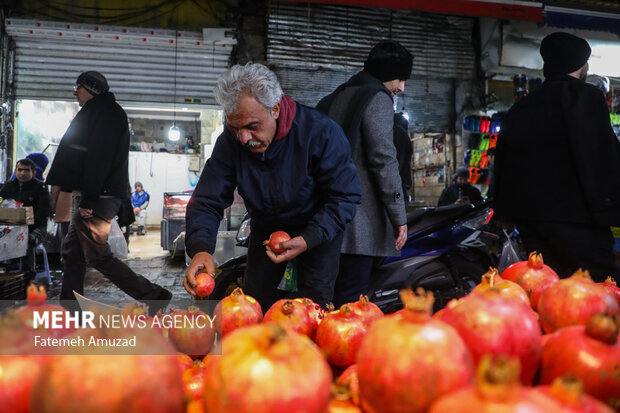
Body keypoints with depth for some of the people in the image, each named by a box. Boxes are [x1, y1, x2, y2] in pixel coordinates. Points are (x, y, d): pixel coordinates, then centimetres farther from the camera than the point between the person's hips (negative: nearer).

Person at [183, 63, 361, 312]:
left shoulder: (320, 132, -30)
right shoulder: (230, 141, -20)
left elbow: (346, 196, -23)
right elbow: (207, 202, -19)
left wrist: (309, 240, -34)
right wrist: (200, 249, -39)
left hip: (318, 227, -3)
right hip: (265, 228, 4)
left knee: (315, 301, -9)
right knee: (254, 300, 8)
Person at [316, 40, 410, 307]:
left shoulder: (334, 98, 21)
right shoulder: (378, 98, -5)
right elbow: (384, 160, -14)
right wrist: (399, 217, -10)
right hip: (359, 222, -9)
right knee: (350, 303, -6)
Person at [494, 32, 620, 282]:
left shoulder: (519, 108, 19)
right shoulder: (584, 96, -2)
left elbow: (502, 163, 20)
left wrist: (506, 212, 24)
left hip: (526, 218, 8)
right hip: (572, 215, -7)